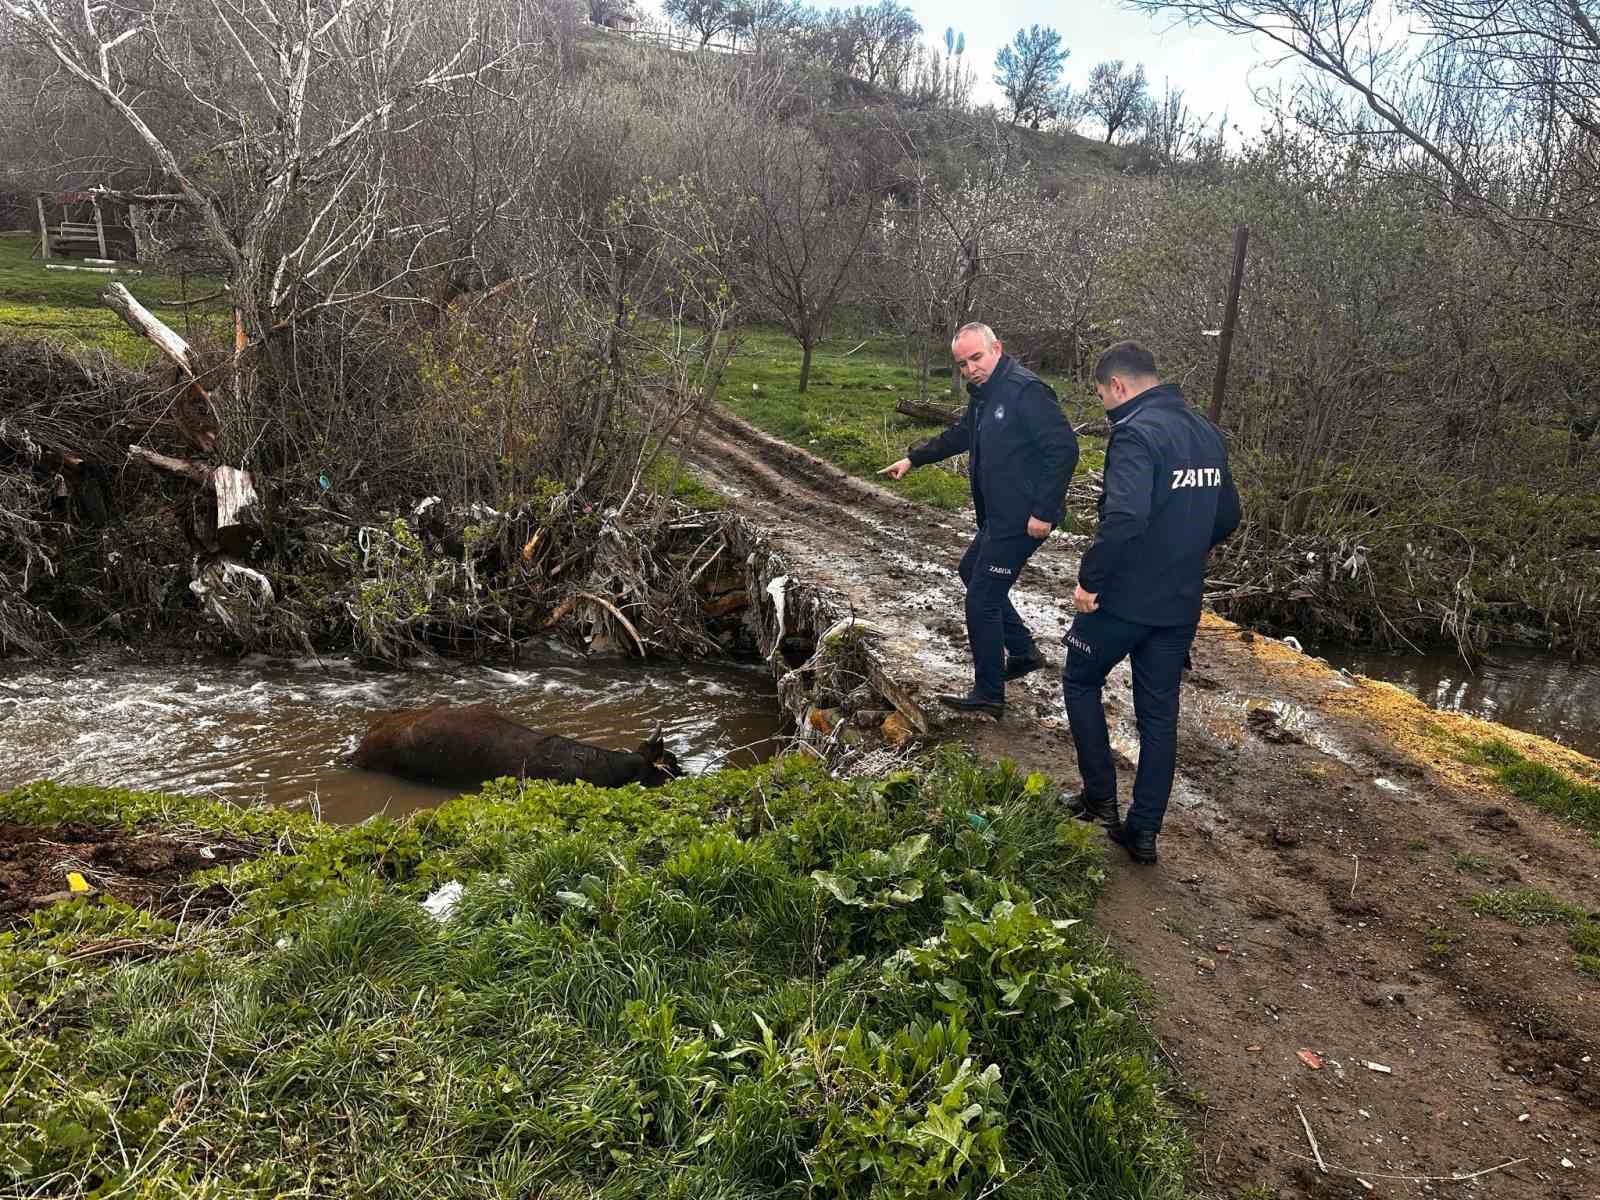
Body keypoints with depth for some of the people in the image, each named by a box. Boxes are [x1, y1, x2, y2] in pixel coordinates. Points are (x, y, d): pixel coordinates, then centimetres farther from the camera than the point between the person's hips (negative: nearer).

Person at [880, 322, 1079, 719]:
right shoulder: (983, 393, 11)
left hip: (1023, 519, -11)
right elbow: (960, 435, 29)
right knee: (972, 572, 27)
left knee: (982, 600, -5)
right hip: (998, 515, 11)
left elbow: (1064, 449, -25)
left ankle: (988, 696, 8)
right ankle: (1024, 651, 36)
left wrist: (1044, 511, -27)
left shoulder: (1026, 391, -21)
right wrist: (913, 458, 27)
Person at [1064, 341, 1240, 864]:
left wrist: (1089, 579, -22)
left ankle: (1101, 797, 19)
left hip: (1124, 599, -7)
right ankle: (1143, 831, 21)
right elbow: (1227, 516, 17)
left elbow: (1125, 517, -32)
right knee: (1159, 713, 13)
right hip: (1181, 604, 7)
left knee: (1080, 682, 17)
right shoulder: (1206, 432, 9)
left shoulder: (1136, 432, -18)